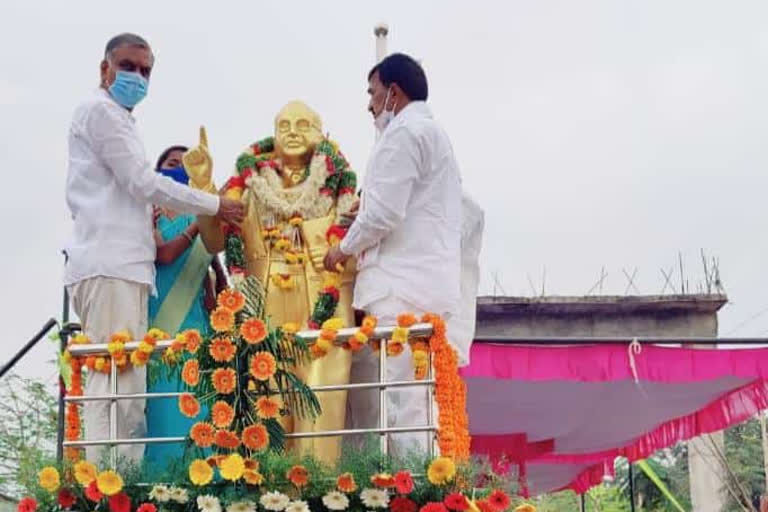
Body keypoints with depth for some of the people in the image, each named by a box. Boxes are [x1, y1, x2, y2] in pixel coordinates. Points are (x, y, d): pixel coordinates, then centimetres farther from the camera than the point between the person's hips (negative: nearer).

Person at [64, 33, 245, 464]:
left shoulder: (116, 118, 26)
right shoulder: (99, 111, -3)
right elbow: (144, 183, -10)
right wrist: (216, 205, -3)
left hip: (121, 264, 10)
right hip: (109, 266, -10)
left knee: (122, 386, 3)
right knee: (117, 384, -16)